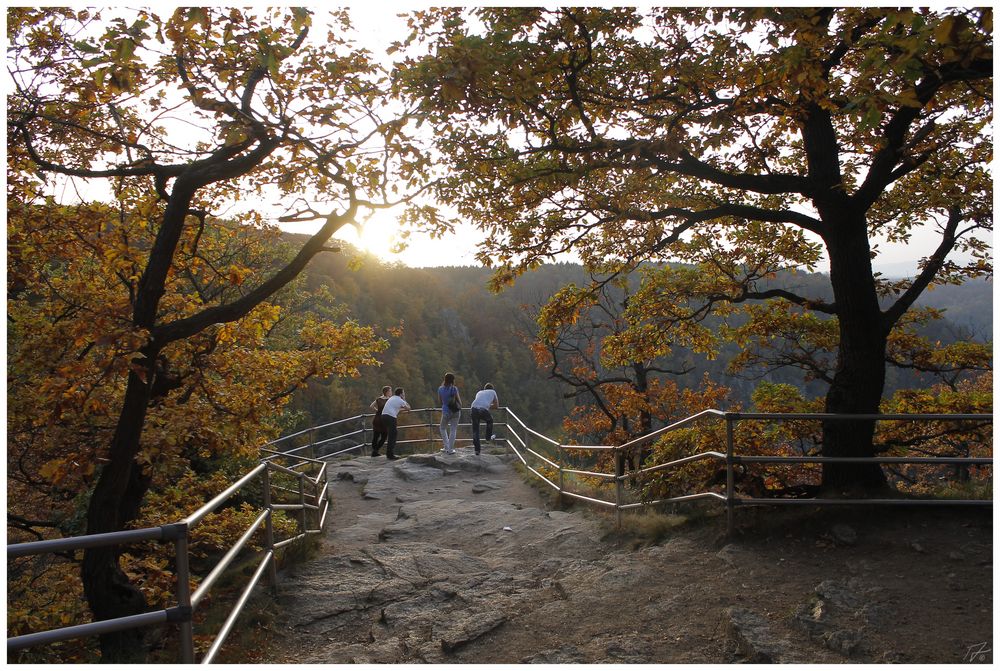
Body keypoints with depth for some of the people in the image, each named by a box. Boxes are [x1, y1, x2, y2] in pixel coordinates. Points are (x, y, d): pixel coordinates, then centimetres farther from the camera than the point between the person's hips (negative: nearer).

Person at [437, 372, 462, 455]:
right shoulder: (454, 389, -12)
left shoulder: (440, 389, -4)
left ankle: (446, 447, 17)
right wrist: (460, 408, 12)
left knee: (443, 428, 22)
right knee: (453, 430, 9)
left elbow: (440, 401, 7)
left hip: (445, 411, 1)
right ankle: (450, 449, 11)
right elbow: (459, 401, -6)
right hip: (455, 411, -1)